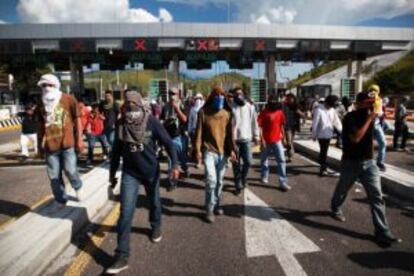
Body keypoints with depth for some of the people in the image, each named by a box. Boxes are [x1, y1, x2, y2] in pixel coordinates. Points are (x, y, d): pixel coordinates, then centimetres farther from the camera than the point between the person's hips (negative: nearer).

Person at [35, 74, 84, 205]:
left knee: (70, 170, -3)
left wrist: (79, 140, -3)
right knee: (54, 176, 7)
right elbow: (41, 126, 15)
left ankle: (78, 187, 31)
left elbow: (77, 120, 0)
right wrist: (40, 145, 15)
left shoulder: (69, 100, -2)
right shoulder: (41, 105, 9)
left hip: (67, 143, -3)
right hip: (50, 146, 4)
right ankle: (61, 201, 24)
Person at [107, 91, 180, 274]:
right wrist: (112, 172, 10)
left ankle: (156, 227, 51)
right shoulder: (121, 124, -7)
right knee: (126, 212, -5)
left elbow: (168, 143, -12)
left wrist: (175, 164, -24)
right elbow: (117, 150, 4)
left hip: (151, 171, 0)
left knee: (154, 202, 20)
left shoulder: (151, 122, -14)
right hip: (129, 173, 1)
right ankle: (122, 256, 4)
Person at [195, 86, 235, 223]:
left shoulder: (227, 113, 5)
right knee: (211, 179, -13)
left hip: (223, 152, 4)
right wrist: (198, 150, -10)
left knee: (219, 181, 12)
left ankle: (216, 204, 31)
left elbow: (229, 133, 9)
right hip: (209, 151, -4)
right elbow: (199, 132, -5)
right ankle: (209, 209, 3)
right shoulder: (203, 112, -4)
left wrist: (231, 149, 4)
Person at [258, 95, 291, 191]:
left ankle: (283, 182, 0)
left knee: (281, 160, -4)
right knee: (264, 160, 14)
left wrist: (282, 134, 15)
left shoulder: (280, 112, 2)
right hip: (266, 140, -2)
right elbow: (259, 126, -11)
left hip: (277, 140, 2)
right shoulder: (264, 112, -9)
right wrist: (262, 139, -15)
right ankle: (264, 177, 35)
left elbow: (281, 125, 13)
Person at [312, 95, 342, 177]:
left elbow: (336, 121, 5)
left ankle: (323, 166, 34)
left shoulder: (332, 110, 3)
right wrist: (314, 135, -10)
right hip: (322, 134, -6)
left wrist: (342, 130, -3)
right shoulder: (319, 110, -17)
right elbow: (315, 123, -14)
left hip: (329, 134, 6)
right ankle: (323, 168, 8)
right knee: (323, 151, -2)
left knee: (324, 151, 18)